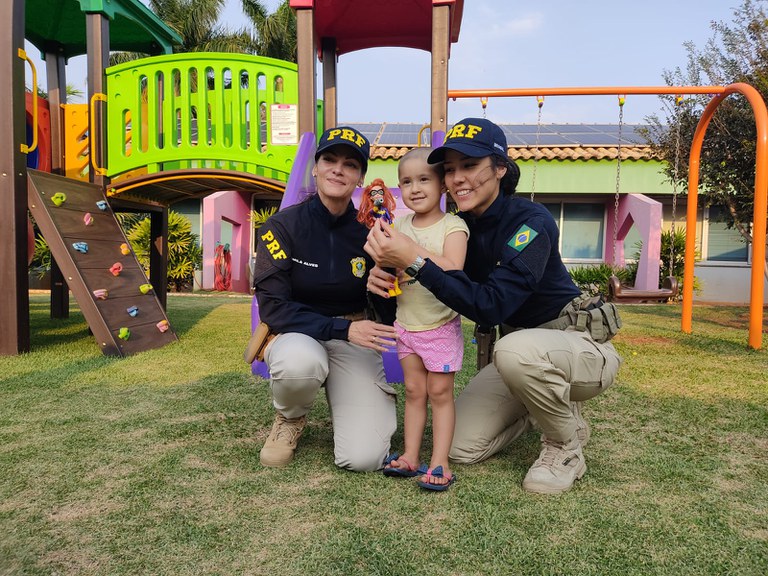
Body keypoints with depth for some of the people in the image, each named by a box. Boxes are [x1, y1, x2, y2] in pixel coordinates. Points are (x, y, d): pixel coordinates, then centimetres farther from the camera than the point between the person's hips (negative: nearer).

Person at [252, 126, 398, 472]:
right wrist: (342, 329, -25)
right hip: (295, 335, 0)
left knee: (363, 458, -19)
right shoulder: (283, 227, -9)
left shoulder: (369, 232, -4)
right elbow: (272, 306, -15)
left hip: (354, 340, 1)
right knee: (301, 362, -40)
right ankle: (289, 420, -2)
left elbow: (389, 312, 1)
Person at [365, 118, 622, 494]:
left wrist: (415, 261, -41)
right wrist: (384, 279, -23)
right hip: (521, 354, 7)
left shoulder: (531, 221, -25)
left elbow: (491, 306, -36)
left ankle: (566, 447, -10)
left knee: (517, 349, -40)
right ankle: (553, 404, 22)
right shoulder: (459, 227, -5)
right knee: (462, 448, -1)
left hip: (582, 348, -6)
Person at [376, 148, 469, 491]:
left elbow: (452, 271, -26)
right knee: (414, 391, 12)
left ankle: (439, 463, 11)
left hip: (440, 325, -4)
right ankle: (410, 457, 20)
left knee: (440, 392, 4)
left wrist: (414, 249, -30)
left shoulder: (453, 226, -12)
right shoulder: (400, 225, 3)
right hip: (406, 322, 5)